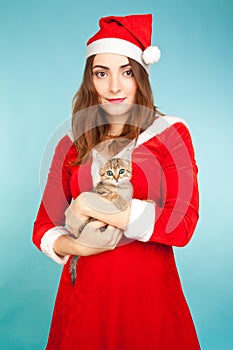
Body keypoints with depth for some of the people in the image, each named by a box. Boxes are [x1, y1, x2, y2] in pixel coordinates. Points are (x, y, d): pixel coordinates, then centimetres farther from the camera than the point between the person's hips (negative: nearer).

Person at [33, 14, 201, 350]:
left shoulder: (170, 133, -5)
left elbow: (183, 225, -14)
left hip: (149, 288, -2)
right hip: (84, 288, 2)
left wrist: (97, 209, -17)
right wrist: (74, 247, -15)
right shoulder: (71, 144, 4)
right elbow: (43, 227, 6)